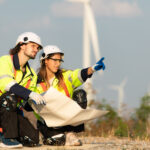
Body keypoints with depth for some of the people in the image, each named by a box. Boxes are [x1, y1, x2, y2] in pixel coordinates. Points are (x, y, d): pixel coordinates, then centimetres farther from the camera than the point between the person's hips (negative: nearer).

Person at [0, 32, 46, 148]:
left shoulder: (32, 75, 15)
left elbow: (28, 103, 16)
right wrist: (29, 94, -34)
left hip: (14, 111, 6)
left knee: (33, 138, -16)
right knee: (10, 96, -37)